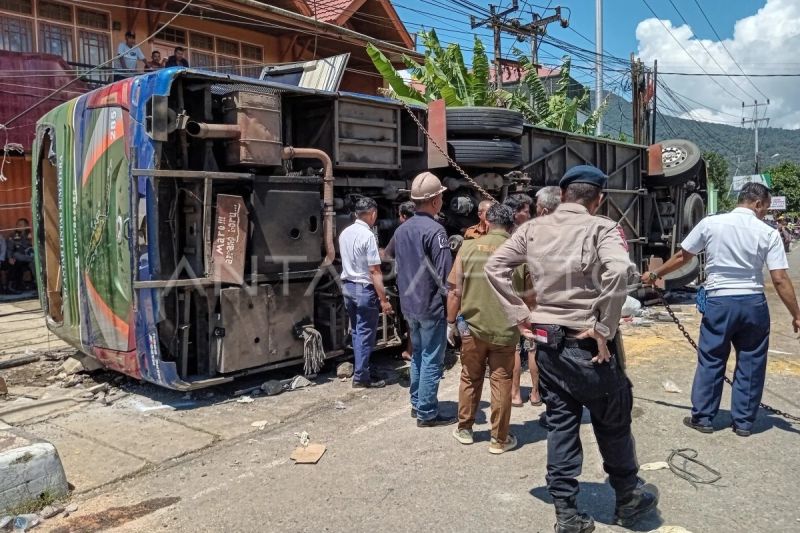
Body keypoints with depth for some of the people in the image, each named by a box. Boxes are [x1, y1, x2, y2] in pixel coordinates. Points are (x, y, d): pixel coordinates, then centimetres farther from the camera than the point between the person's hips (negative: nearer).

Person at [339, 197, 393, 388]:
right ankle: (361, 377, 8)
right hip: (364, 289, -8)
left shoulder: (345, 233, 5)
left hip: (347, 286, 8)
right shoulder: (367, 236, -19)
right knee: (365, 334, 2)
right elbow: (374, 271, -20)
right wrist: (383, 299, -17)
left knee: (357, 331, 17)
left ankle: (359, 371, 26)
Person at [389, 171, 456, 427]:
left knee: (418, 354, 19)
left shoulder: (401, 229, 7)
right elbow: (445, 274, -21)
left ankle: (417, 403, 29)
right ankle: (427, 413, 9)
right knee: (431, 360, 1)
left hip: (409, 304, 8)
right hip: (431, 305, -8)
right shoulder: (434, 230, -18)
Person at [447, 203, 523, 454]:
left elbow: (454, 291, -4)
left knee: (470, 378, 17)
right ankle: (499, 439, 21)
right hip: (505, 329, -1)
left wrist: (451, 323, 7)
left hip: (472, 326, 1)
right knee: (501, 382, 11)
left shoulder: (468, 247, -6)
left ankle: (465, 429, 32)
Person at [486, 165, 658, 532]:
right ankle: (629, 499, 37)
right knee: (613, 424, 17)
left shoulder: (534, 229, 4)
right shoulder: (601, 228, -11)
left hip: (547, 344, 4)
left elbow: (494, 267, 3)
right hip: (588, 345, -4)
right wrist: (603, 328, -20)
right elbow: (618, 271, -29)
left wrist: (519, 315, 3)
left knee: (560, 426, 14)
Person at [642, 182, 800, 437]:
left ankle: (702, 417, 17)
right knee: (751, 363, 13)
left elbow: (681, 257, 6)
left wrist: (654, 274, 20)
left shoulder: (710, 223, -3)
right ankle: (744, 421, 22)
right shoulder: (768, 233, -4)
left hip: (719, 302, 0)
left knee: (710, 360, 9)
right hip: (753, 303, 0)